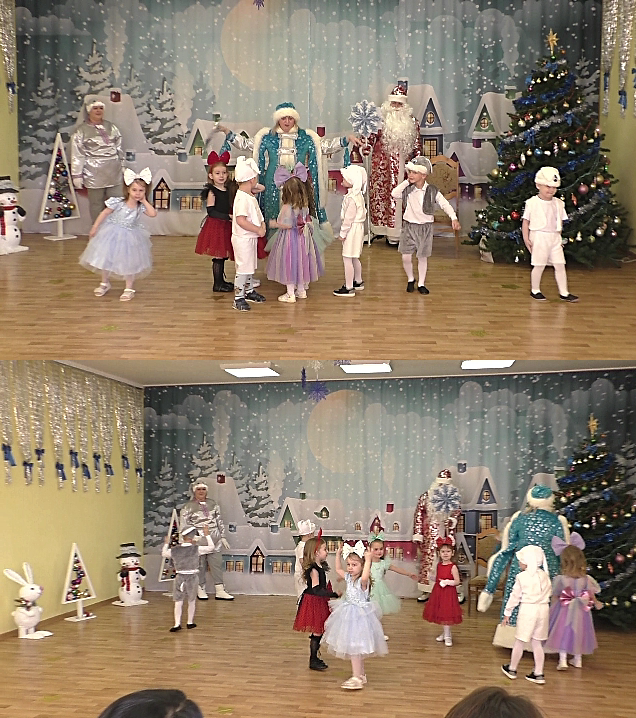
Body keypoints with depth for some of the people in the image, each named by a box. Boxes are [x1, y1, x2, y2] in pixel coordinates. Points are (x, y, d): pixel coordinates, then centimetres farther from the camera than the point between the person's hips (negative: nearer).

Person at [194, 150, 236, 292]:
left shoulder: (229, 189, 9)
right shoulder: (212, 191, -11)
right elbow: (211, 211, -17)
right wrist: (228, 217, -20)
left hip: (226, 226, 7)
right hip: (215, 226, -7)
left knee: (223, 254, 13)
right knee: (218, 256, -4)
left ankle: (221, 281, 24)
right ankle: (217, 284, 4)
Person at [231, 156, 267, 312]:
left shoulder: (249, 196, 9)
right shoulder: (242, 198, -24)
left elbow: (255, 214, 21)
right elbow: (241, 220, -30)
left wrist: (262, 224, 2)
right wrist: (258, 230, -23)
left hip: (250, 238, 10)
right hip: (242, 239, -10)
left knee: (250, 267, 22)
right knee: (243, 268, -4)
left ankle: (249, 291, 37)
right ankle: (238, 298, 2)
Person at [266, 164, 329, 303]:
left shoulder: (286, 208, -20)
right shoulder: (305, 205, -1)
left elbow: (288, 225, -20)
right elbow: (308, 221, 5)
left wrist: (275, 224, -8)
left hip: (289, 238, -6)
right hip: (302, 237, 6)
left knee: (289, 263, 3)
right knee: (300, 261, 17)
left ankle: (290, 294, 6)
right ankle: (301, 290, 26)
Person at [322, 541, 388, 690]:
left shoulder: (363, 581, -20)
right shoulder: (349, 577, 5)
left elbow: (364, 577, -45)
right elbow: (338, 569, 21)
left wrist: (368, 560, -44)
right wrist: (338, 554, 11)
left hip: (358, 615, -9)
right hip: (349, 615, 9)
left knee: (354, 647, -9)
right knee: (356, 647, 17)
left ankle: (357, 678, -6)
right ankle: (361, 674, 28)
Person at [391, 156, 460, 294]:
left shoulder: (432, 191, -7)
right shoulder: (407, 189, -2)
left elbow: (445, 204, -10)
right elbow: (394, 193, -17)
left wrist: (454, 218, -23)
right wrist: (406, 182, -13)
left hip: (425, 227, -1)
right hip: (409, 226, 1)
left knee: (422, 257, 7)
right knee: (406, 257, -4)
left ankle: (421, 284, 20)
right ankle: (410, 279, 21)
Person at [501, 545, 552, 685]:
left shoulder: (522, 577, -8)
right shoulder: (545, 576, 6)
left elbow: (515, 596, -3)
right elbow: (548, 594, 13)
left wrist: (507, 613, 5)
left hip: (527, 609, -5)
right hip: (543, 610, 5)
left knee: (519, 641, 9)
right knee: (537, 642, 12)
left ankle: (512, 669, 23)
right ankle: (538, 674, 11)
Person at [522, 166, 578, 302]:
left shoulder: (558, 203, 7)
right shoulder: (532, 203, -7)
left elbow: (560, 222, 14)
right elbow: (525, 221, -4)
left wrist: (558, 237, 11)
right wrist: (526, 238, -7)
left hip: (554, 238, 5)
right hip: (539, 237, -5)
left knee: (560, 265, 3)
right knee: (539, 265, 1)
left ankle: (564, 292, 9)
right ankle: (535, 290, 18)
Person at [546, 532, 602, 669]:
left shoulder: (561, 579, -17)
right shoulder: (587, 579, -10)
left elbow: (555, 597, -7)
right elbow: (591, 594, 3)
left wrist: (552, 609, 10)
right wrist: (596, 603, 24)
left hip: (565, 610, -3)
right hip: (581, 611, 3)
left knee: (563, 633, 7)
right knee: (578, 632, 18)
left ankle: (562, 661, 3)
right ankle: (577, 660, 31)